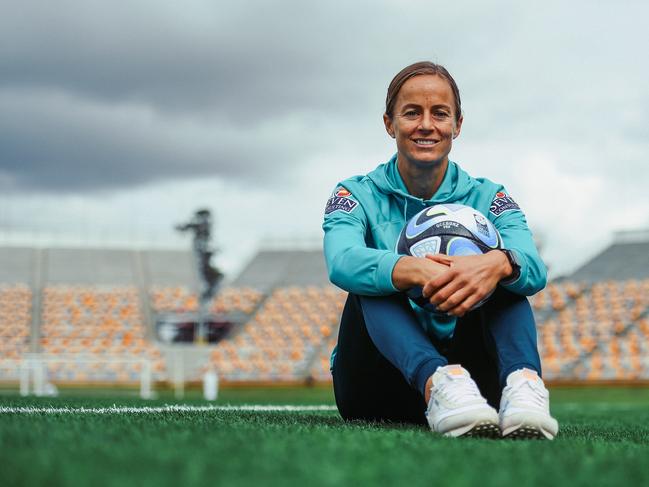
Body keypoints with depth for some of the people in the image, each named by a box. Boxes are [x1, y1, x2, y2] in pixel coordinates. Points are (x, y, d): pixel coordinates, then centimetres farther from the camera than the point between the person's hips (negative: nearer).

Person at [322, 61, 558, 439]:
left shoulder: (488, 199, 7)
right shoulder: (358, 196, 3)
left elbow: (535, 268, -16)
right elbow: (343, 262, -22)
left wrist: (498, 264, -43)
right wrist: (414, 271, -45)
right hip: (375, 388, -1)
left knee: (506, 273, -20)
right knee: (372, 283, -26)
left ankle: (522, 381, -48)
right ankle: (439, 382, -53)